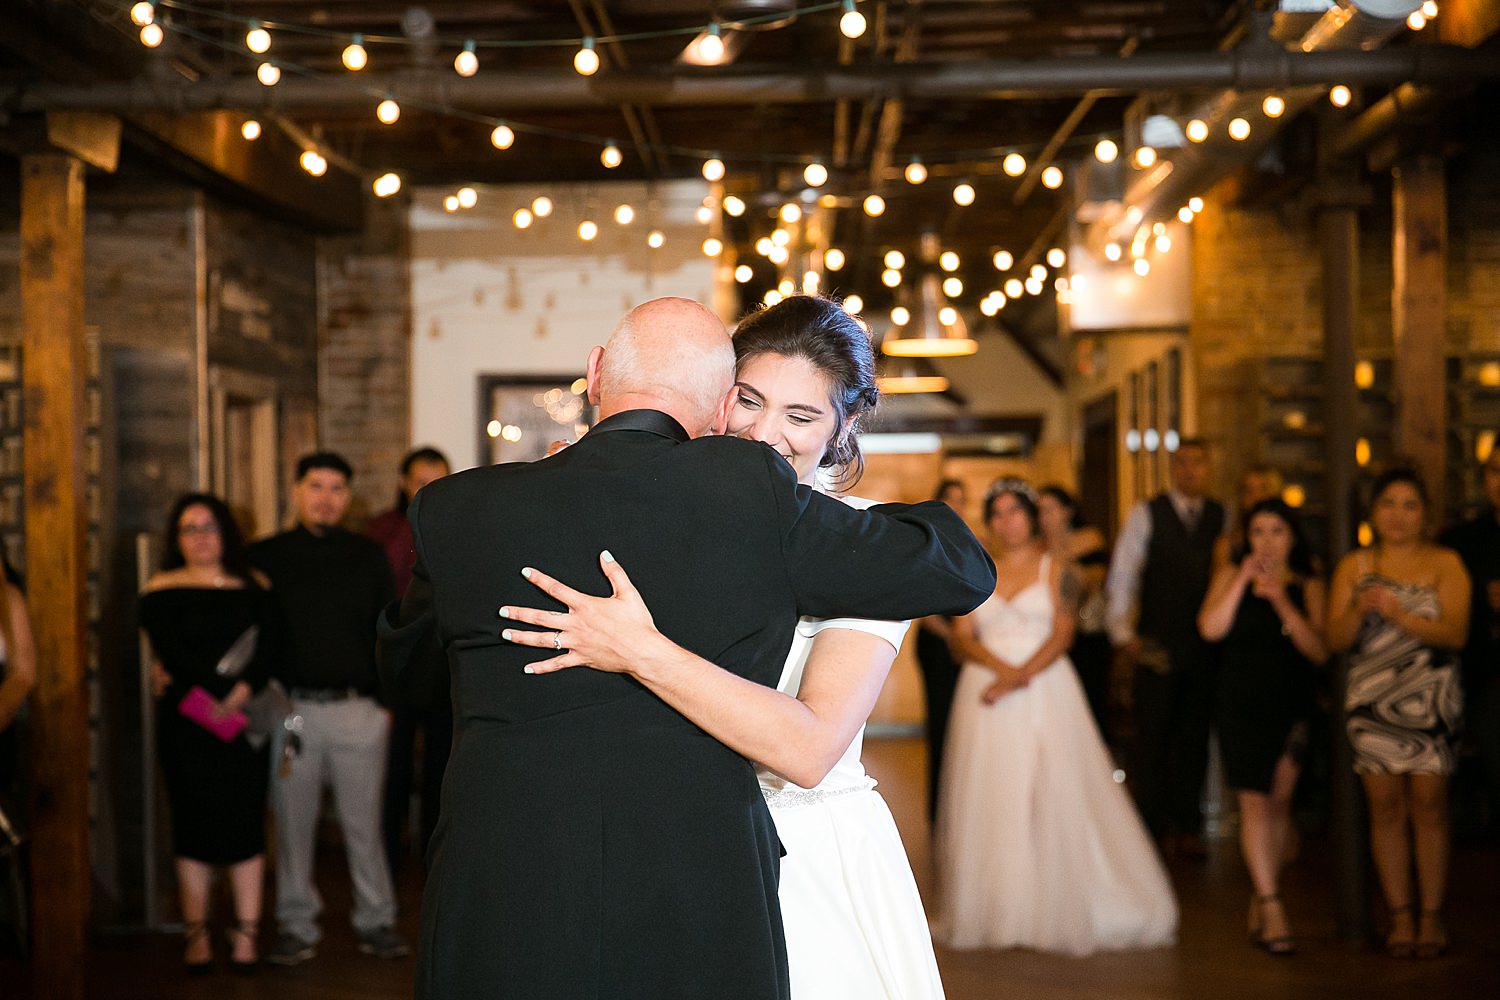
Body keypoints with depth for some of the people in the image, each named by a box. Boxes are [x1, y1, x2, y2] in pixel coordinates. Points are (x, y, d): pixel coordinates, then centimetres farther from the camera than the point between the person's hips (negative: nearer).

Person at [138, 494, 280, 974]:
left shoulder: (254, 587, 9)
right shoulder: (161, 592, 4)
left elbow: (269, 650, -1)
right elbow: (173, 653, -9)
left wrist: (243, 692, -17)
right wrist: (222, 691, -17)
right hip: (185, 723, -1)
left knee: (246, 822, -1)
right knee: (194, 825, 1)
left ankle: (246, 933, 4)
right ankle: (196, 934, 8)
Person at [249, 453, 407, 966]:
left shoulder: (367, 556, 10)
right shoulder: (265, 557, 6)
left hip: (358, 707, 0)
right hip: (291, 707, 0)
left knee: (364, 821, 3)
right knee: (293, 823, 4)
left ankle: (376, 921, 13)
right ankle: (296, 925, 15)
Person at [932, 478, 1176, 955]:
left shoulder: (1054, 569, 6)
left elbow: (1062, 634, -3)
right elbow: (963, 637, 4)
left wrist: (1022, 675, -17)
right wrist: (1002, 668, -14)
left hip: (1045, 689, -2)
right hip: (985, 692, 2)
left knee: (1053, 796, -7)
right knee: (989, 802, -1)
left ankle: (1060, 909, 0)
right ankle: (994, 911, 4)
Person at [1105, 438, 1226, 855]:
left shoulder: (1220, 516, 8)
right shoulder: (1146, 514, -1)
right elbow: (1121, 576, -2)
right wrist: (1122, 634, -8)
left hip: (1204, 644, 3)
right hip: (1156, 644, -3)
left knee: (1194, 737, 8)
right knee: (1151, 737, 2)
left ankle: (1187, 825, 18)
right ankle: (1152, 828, 11)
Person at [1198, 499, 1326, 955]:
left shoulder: (1308, 587, 3)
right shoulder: (1231, 577, 4)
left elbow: (1319, 651, -8)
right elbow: (1211, 628, -11)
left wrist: (1282, 603, -17)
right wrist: (1243, 580, -14)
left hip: (1291, 705, 1)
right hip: (1242, 705, -1)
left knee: (1279, 801, 6)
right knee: (1254, 801, -9)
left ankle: (1261, 901, 19)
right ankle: (1271, 908, -11)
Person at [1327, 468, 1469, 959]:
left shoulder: (1444, 563, 4)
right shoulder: (1354, 566, 11)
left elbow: (1455, 633, -8)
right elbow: (1335, 639, 5)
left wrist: (1397, 613, -19)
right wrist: (1359, 610, -14)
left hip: (1428, 701, -2)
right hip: (1371, 699, 2)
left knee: (1429, 804, -5)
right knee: (1386, 805, 0)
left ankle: (1431, 916, 1)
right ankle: (1399, 916, 6)